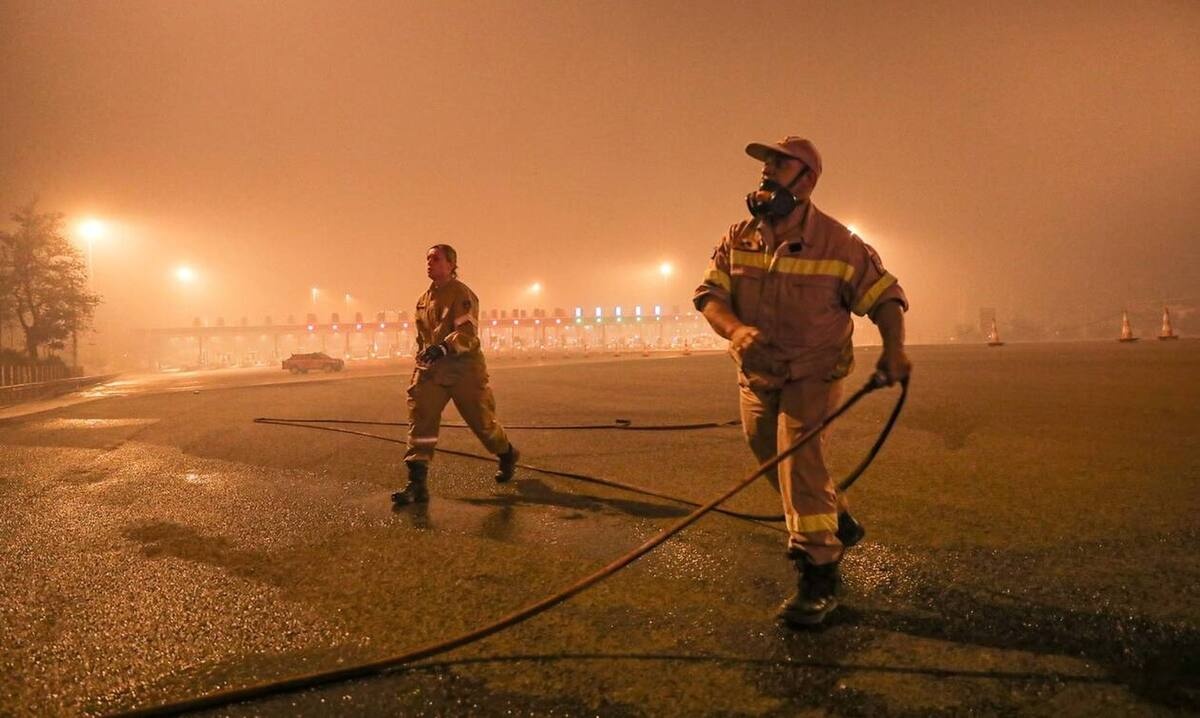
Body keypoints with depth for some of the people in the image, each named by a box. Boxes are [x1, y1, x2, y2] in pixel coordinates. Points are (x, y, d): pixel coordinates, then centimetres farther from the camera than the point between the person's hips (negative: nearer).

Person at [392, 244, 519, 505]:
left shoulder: (461, 294, -10)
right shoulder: (424, 300, 14)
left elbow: (467, 333, -23)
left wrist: (444, 347, -38)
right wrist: (422, 361, 23)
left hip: (464, 368, -6)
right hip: (432, 368, 6)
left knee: (481, 420, 6)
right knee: (419, 417, -12)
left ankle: (508, 455, 36)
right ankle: (417, 483, -14)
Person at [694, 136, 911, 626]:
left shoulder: (838, 244, -13)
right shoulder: (739, 239, -3)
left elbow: (885, 296, -8)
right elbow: (709, 295, -9)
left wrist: (893, 348, -27)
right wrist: (736, 329, -31)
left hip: (813, 374, -5)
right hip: (757, 375, 5)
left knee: (799, 456, -21)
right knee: (774, 460, 15)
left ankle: (819, 575, -12)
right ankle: (838, 523, 41)